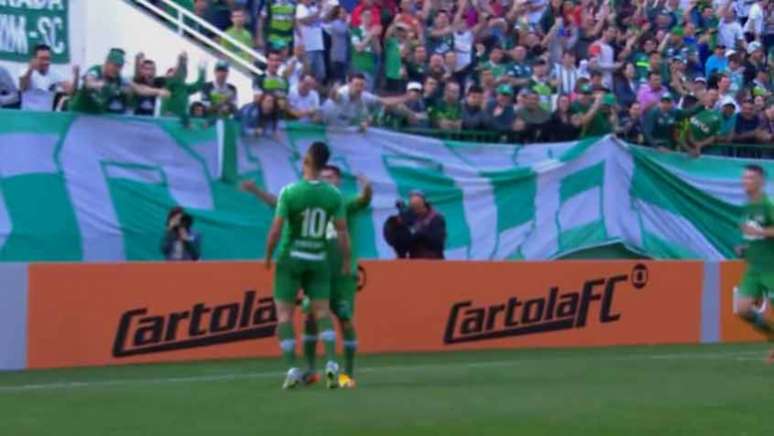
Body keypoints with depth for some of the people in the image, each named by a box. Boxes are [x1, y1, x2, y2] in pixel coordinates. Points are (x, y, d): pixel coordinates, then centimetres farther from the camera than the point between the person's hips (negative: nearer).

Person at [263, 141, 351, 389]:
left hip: (290, 258, -2)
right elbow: (342, 231, -4)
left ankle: (292, 369, -3)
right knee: (322, 311, 5)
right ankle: (331, 362, -14)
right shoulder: (334, 195, -5)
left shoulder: (289, 192, -14)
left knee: (285, 313, 5)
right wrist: (347, 261, 8)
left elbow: (276, 229, -14)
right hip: (318, 259, 2)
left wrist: (268, 255, 2)